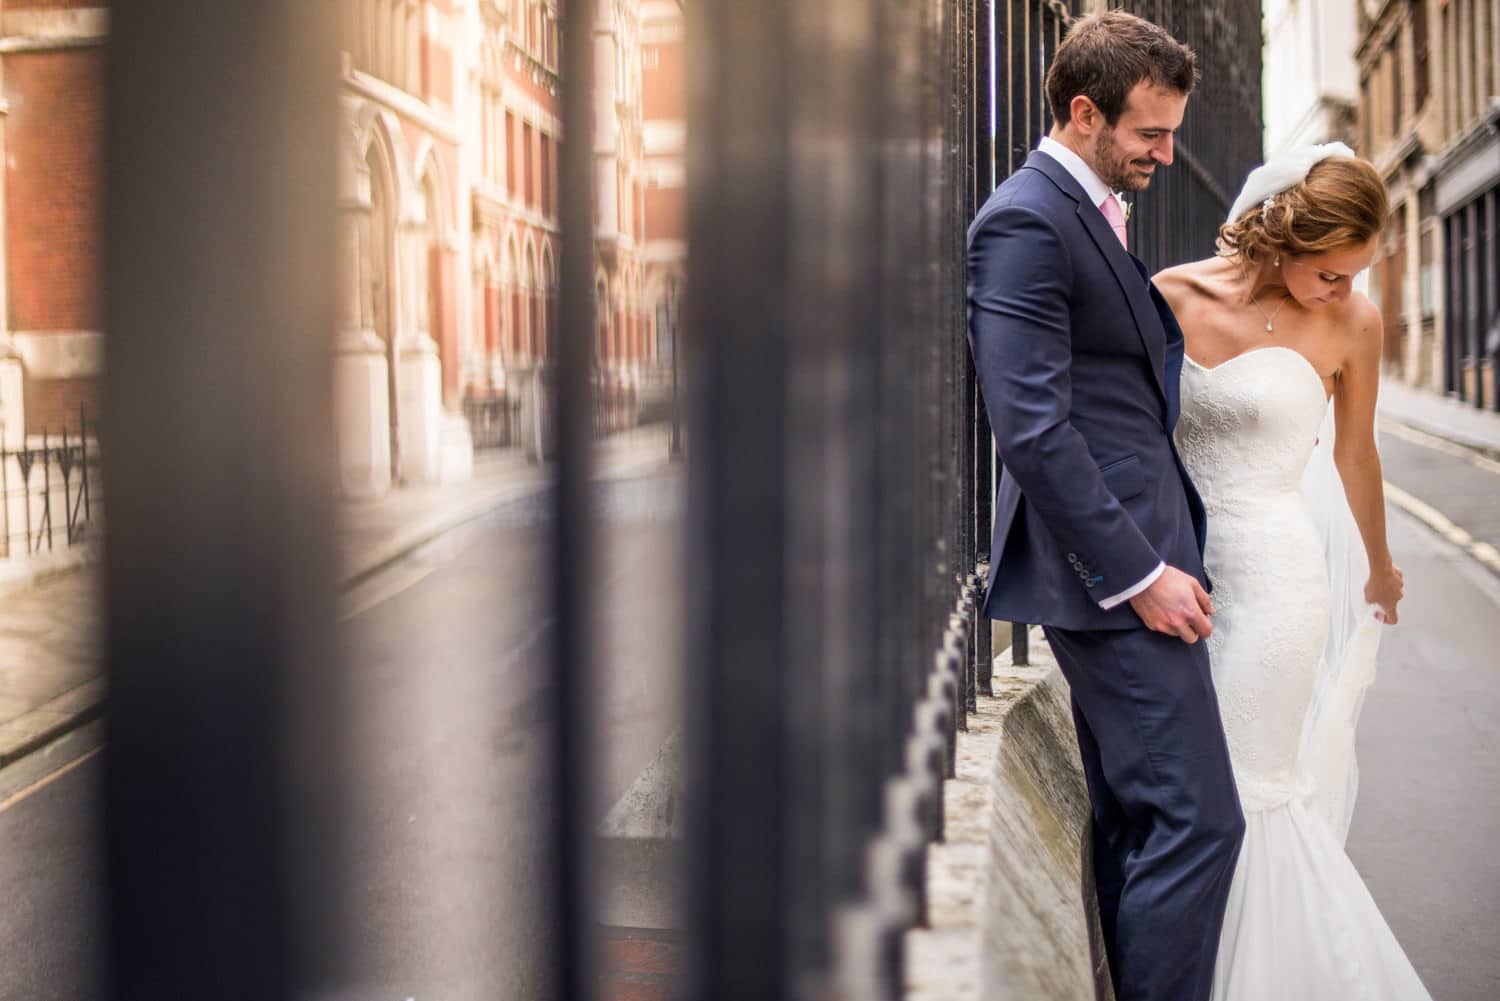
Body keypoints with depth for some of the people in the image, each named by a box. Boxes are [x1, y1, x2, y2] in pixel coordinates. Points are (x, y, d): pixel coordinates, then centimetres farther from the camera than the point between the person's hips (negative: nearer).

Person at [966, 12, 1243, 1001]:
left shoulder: (1092, 215, 18)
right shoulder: (1025, 221, -13)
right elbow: (1033, 427, -20)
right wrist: (1139, 573, -19)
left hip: (1134, 562, 10)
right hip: (1113, 568, -10)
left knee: (1134, 824, 14)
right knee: (1199, 819, -9)